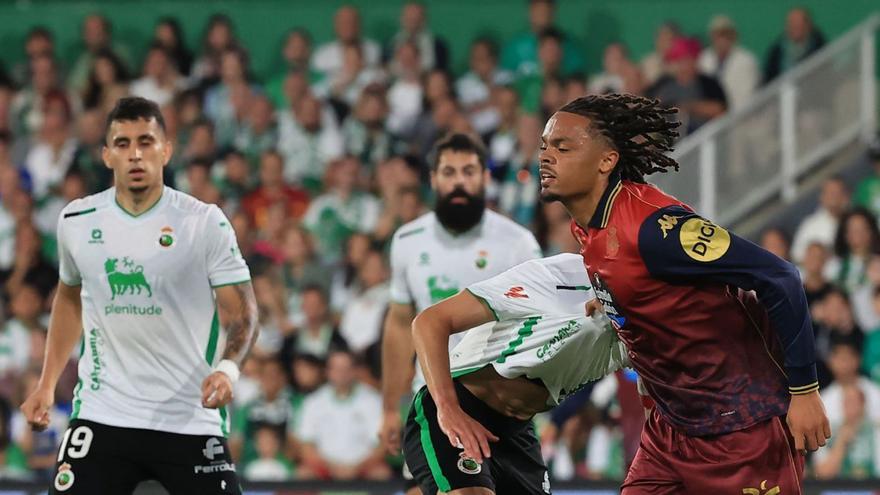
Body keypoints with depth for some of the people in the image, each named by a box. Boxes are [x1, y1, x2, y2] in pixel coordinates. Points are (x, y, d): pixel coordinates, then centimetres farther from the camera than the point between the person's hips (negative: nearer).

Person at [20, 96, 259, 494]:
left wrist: (227, 368, -28)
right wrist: (47, 383, 16)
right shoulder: (76, 221, 4)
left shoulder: (205, 222, -6)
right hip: (102, 414, 2)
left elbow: (242, 313, -8)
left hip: (189, 417, -2)